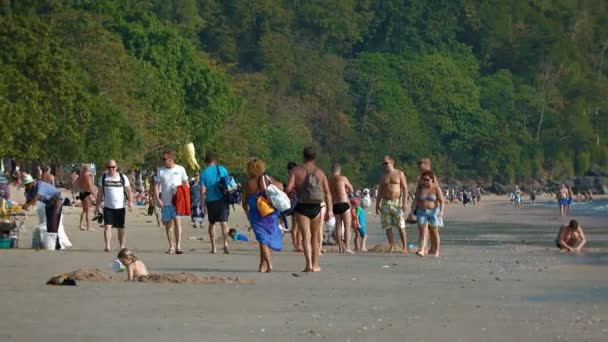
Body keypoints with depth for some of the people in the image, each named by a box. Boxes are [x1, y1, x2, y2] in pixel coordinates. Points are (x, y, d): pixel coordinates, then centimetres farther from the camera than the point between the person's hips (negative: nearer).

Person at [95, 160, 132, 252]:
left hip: (120, 207, 0)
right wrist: (97, 205, 8)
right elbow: (100, 192, 11)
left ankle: (122, 246, 15)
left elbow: (128, 190, 0)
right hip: (108, 207, 0)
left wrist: (130, 201, -14)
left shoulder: (123, 177, 2)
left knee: (121, 228, 6)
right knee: (107, 226, -14)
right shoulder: (103, 177, 7)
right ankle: (107, 246, -21)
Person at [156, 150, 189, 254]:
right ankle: (171, 246, 18)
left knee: (177, 220, -18)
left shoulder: (180, 169, 3)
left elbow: (186, 184, 10)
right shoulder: (161, 170, 7)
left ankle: (178, 246, -22)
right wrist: (157, 199, -6)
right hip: (165, 202, 3)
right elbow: (157, 185, 6)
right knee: (167, 224, 7)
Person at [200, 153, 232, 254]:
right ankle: (225, 243, -28)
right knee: (224, 223, -6)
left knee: (212, 224, 15)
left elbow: (203, 191, -4)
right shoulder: (222, 169, 2)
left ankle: (213, 247, 16)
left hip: (211, 201, 0)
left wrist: (203, 203, 5)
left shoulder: (204, 173, -1)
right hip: (222, 199, 0)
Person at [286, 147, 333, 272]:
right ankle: (315, 264, 18)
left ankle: (309, 264, -19)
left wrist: (294, 189, 9)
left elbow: (288, 189, -13)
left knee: (306, 236, -5)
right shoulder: (320, 172, 8)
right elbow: (327, 192, 1)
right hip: (316, 207, 3)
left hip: (302, 207, -2)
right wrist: (329, 209, -1)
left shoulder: (296, 171, -2)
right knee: (315, 236, 15)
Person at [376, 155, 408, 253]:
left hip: (396, 202, -4)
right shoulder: (383, 177, 14)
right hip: (385, 203, 4)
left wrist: (405, 202, -12)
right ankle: (392, 247, 8)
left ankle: (404, 247, -5)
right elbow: (379, 192, 16)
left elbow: (405, 188, -2)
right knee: (387, 226, 1)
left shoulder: (399, 174, 2)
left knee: (401, 227, -7)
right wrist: (377, 204, 9)